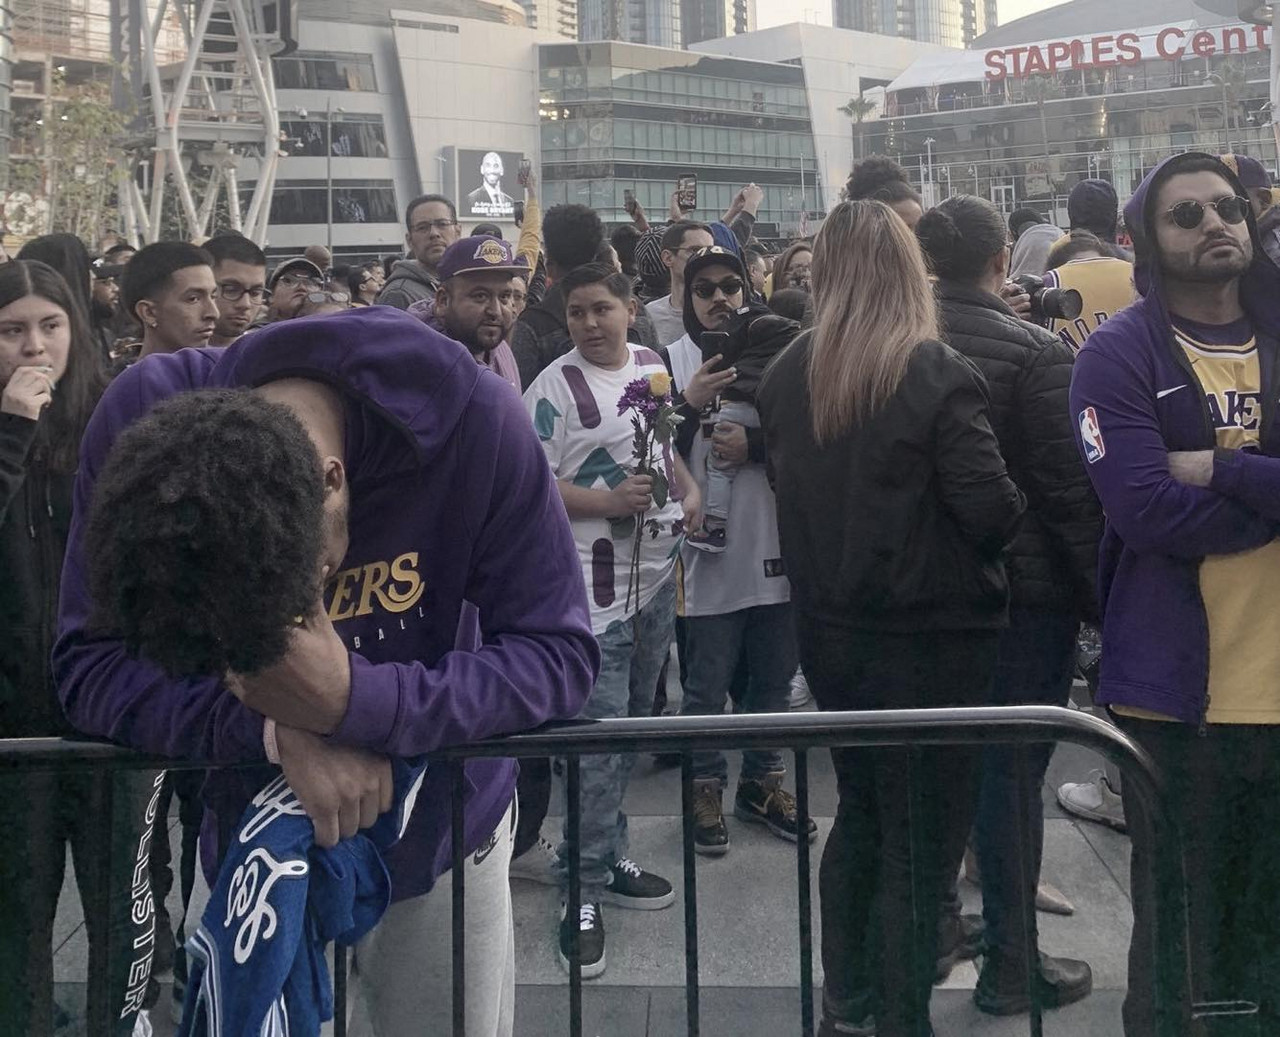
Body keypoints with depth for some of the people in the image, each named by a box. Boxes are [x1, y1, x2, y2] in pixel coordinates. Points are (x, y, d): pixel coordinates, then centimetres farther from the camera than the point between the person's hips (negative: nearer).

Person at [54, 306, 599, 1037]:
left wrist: (358, 703, -39)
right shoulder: (140, 421, -24)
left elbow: (560, 656, -24)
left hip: (437, 831, -1)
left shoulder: (473, 423, -29)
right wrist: (276, 733, -36)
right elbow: (89, 666, -20)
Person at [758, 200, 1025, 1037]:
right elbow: (993, 510, -19)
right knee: (922, 837, 7)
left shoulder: (787, 374, 0)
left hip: (831, 629, 6)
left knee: (861, 812, 22)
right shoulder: (935, 373, -18)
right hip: (931, 637, -6)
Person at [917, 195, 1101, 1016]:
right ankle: (1011, 968, 15)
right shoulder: (1035, 353, -14)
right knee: (1012, 775, 4)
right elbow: (1072, 490, -14)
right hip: (1026, 591, -5)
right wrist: (1100, 597, -5)